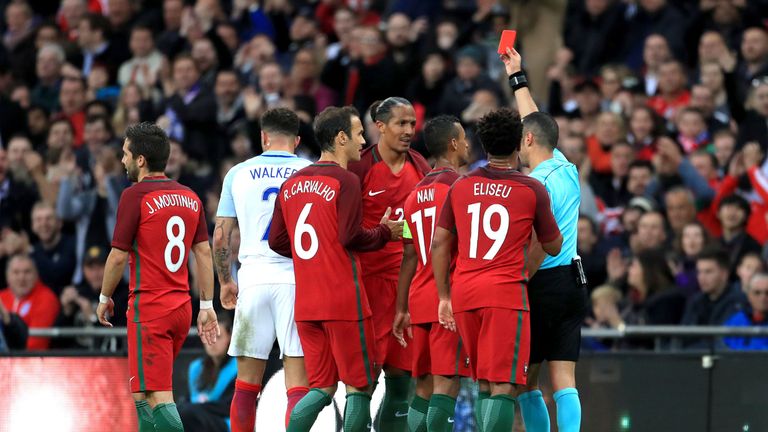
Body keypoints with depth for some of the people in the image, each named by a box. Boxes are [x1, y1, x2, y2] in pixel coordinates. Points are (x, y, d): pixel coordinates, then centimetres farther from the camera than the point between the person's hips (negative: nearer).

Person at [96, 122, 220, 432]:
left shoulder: (135, 196, -10)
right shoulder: (190, 197, 10)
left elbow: (118, 257, -9)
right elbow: (203, 252, 10)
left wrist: (104, 298, 6)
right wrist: (207, 306, 14)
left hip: (148, 310, -8)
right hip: (181, 308, 8)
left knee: (156, 397, -9)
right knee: (144, 393, 18)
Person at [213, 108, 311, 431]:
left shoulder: (239, 174, 8)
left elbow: (220, 237, 8)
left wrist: (225, 281, 22)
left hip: (253, 280, 1)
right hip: (297, 280, -1)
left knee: (246, 384, 9)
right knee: (298, 383, -3)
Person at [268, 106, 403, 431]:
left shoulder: (291, 184, 11)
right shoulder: (345, 181, -10)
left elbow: (277, 242, 11)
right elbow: (351, 236, -18)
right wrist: (385, 233, 0)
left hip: (305, 304, 7)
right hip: (343, 300, -7)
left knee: (322, 387, 11)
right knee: (359, 385, 2)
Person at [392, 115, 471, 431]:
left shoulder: (415, 194, 15)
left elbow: (409, 257, 15)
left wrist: (401, 309, 16)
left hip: (420, 299, 7)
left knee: (424, 385, 10)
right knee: (446, 382, -10)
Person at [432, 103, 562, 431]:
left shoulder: (461, 186, 9)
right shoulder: (532, 190, -1)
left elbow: (439, 244, 8)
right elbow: (553, 247, 9)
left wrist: (445, 296, 14)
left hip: (463, 293, 5)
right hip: (506, 293, -5)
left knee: (485, 384, 16)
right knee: (503, 387, -8)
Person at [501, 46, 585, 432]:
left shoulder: (536, 183, -13)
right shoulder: (567, 169, 10)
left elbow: (540, 246, -18)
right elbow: (538, 124, 27)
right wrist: (517, 79, 35)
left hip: (544, 284, -7)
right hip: (573, 281, 7)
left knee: (524, 381, 3)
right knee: (564, 381, 1)